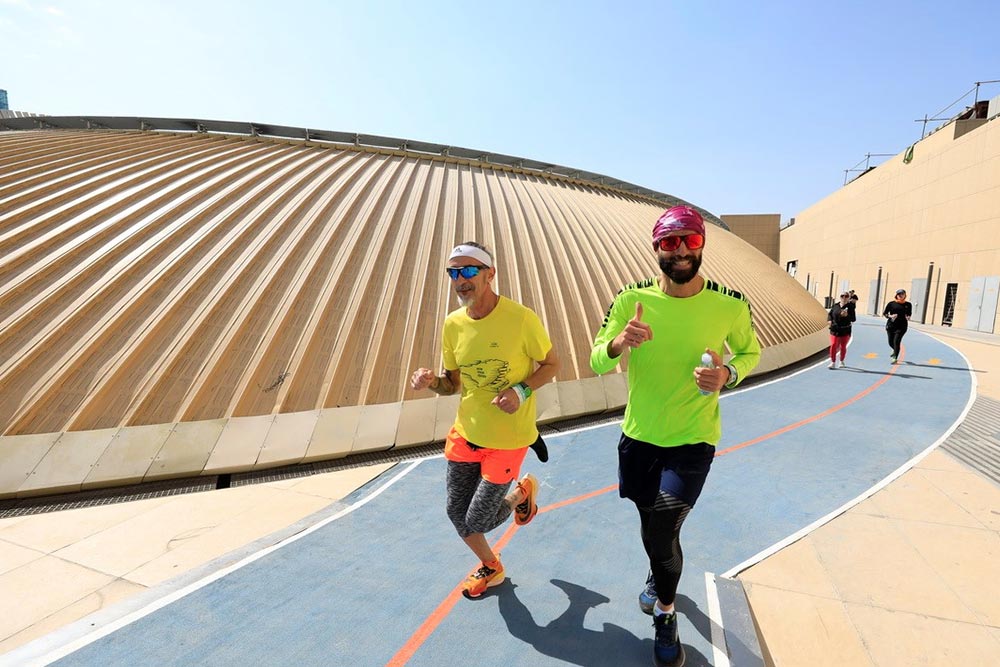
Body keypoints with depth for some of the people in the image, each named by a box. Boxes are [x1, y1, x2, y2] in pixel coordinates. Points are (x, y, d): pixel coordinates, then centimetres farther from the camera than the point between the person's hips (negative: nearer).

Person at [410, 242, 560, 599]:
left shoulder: (521, 318, -19)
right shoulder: (453, 324, -5)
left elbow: (551, 364, -6)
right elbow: (454, 382, 6)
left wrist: (522, 391, -22)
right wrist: (432, 380, -16)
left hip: (507, 439, -5)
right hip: (465, 432, 5)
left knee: (477, 521, 2)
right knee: (457, 514, 14)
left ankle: (522, 493, 34)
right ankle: (490, 568, 45)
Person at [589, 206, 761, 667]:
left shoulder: (731, 306, -12)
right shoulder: (631, 300, -11)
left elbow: (751, 352, 6)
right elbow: (596, 362, -9)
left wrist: (727, 374, -16)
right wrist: (618, 343, -32)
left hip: (693, 439, -2)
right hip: (638, 436, 2)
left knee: (661, 530, -8)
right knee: (651, 523, 22)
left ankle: (665, 615, 26)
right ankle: (660, 577, 57)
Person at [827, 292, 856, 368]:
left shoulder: (850, 307, -6)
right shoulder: (835, 306, 1)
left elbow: (854, 319, -9)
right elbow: (830, 314, 14)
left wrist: (847, 315, -27)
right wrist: (830, 320, -6)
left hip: (845, 331, -1)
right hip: (835, 330, 1)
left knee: (843, 347, 12)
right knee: (833, 345, -8)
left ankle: (841, 361, 32)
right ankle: (833, 362, 0)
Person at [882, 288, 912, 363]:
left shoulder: (908, 304, 5)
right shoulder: (891, 303, 1)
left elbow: (909, 314, 18)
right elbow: (884, 313, 5)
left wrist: (908, 317, -4)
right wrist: (890, 316, -14)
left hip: (901, 326, -1)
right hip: (891, 325, 1)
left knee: (896, 341, -13)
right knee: (891, 342, 8)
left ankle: (895, 358, -8)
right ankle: (895, 350, 42)